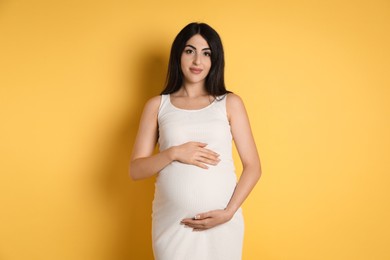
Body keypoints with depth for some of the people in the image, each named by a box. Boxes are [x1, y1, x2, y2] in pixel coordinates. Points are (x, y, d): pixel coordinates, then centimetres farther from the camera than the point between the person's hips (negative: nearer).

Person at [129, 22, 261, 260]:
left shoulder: (230, 103, 3)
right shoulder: (157, 105, 5)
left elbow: (253, 167, 1)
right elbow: (136, 170, 3)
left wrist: (229, 212, -11)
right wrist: (174, 153, -13)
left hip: (222, 222, 0)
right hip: (172, 222, 0)